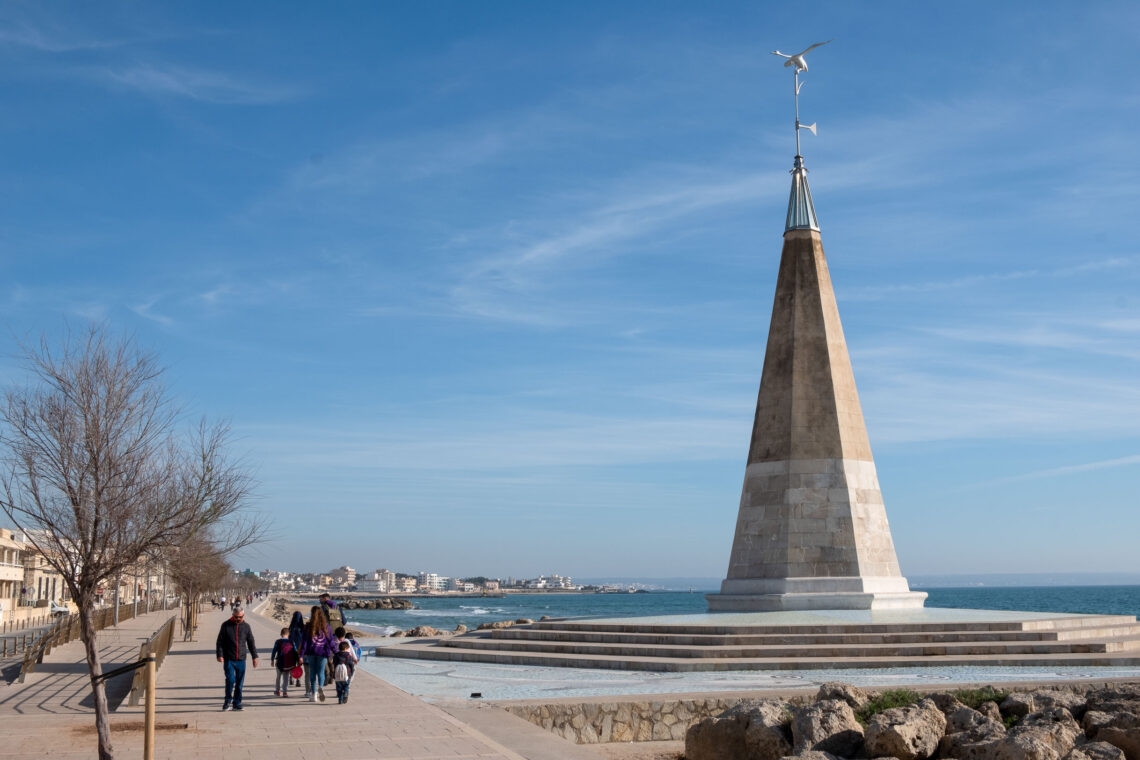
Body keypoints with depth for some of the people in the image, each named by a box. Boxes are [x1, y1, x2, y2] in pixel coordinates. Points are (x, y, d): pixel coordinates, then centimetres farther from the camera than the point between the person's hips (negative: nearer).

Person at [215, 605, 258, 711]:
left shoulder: (246, 626, 7)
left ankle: (237, 703, 13)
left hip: (241, 660, 3)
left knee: (239, 682, 4)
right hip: (228, 659, -3)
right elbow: (220, 641, 1)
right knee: (230, 680, -12)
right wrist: (220, 655, -10)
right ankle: (228, 702, 4)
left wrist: (254, 657, 9)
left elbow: (251, 642, 13)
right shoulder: (226, 625, 0)